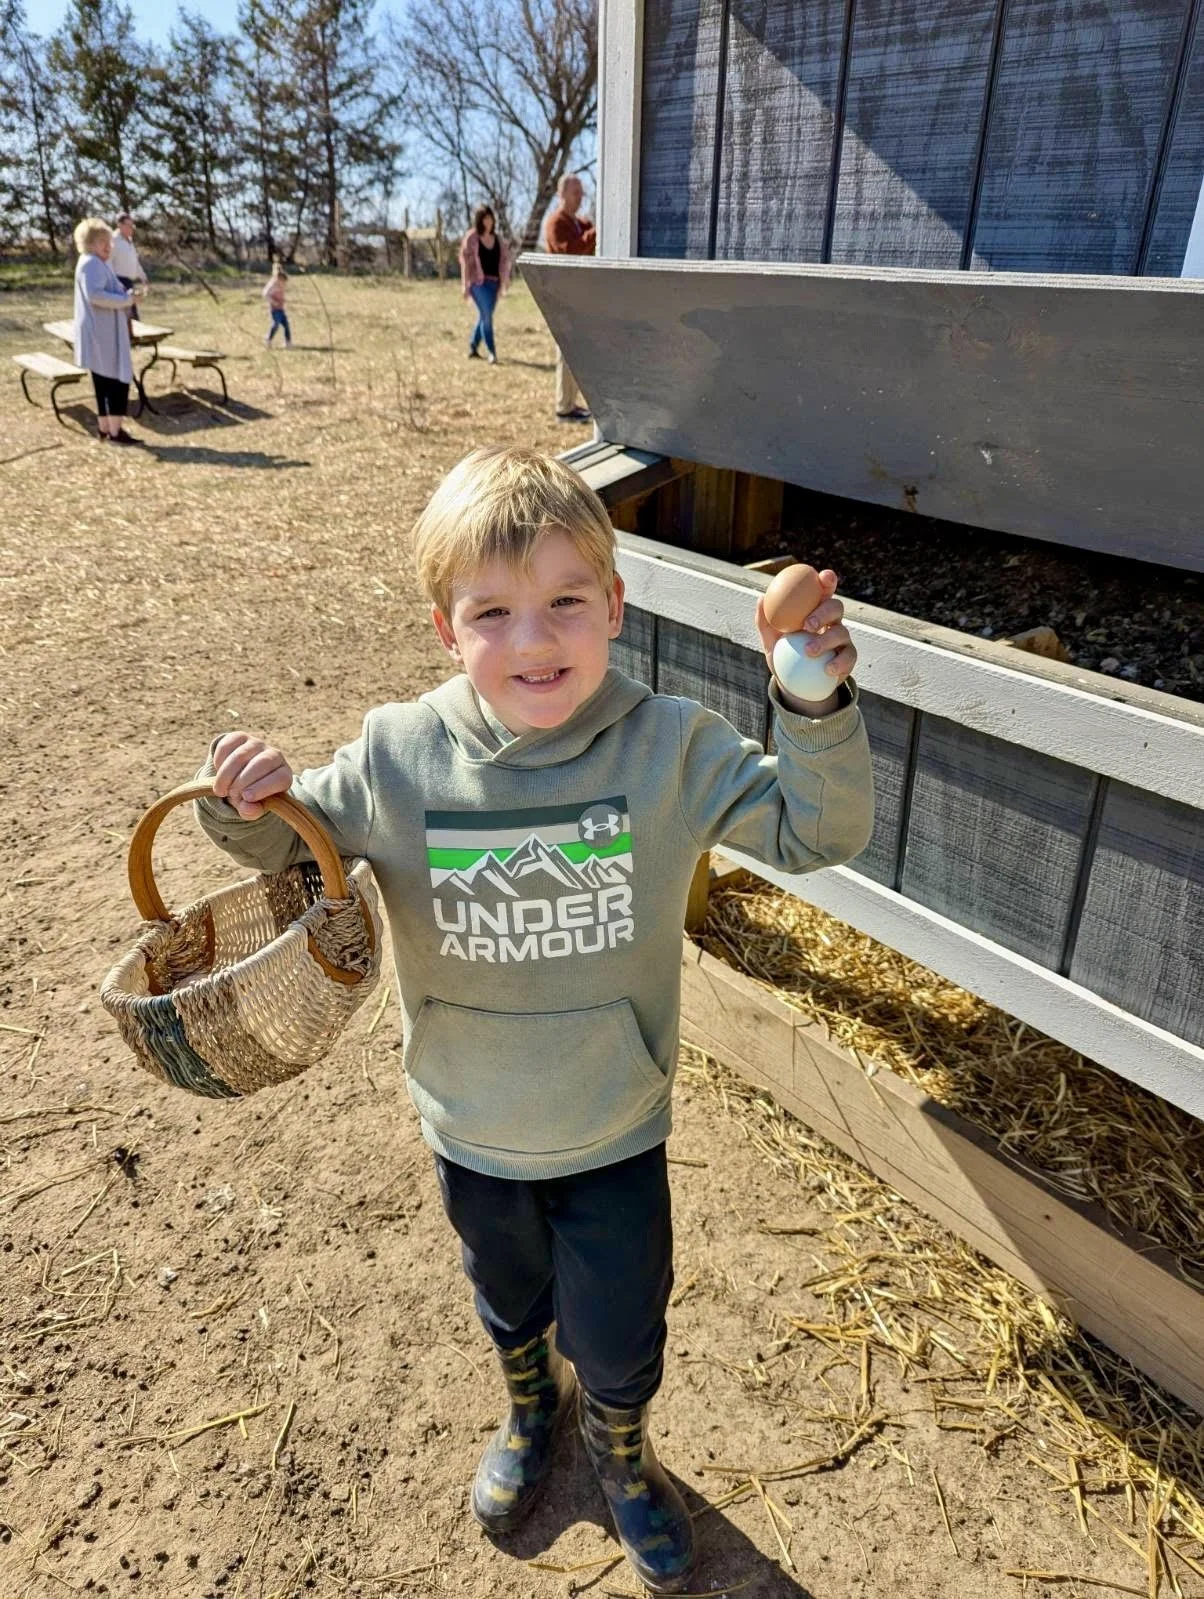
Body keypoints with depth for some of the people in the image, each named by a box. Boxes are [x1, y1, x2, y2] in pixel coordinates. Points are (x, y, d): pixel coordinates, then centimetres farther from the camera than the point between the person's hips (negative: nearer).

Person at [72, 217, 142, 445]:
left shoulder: (100, 264, 21)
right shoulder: (91, 263, -13)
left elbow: (110, 293, 27)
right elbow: (95, 295, -25)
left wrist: (129, 293, 8)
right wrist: (127, 299, -19)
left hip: (107, 332, 11)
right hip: (101, 333, -11)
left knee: (106, 381, 11)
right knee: (118, 380, -11)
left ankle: (104, 428, 15)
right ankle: (115, 431, -11)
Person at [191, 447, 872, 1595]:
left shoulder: (669, 746, -21)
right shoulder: (397, 758, -18)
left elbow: (816, 833, -18)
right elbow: (297, 844, -1)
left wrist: (817, 706, -34)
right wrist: (250, 809, -24)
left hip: (617, 1133, -1)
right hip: (471, 1133, 2)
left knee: (620, 1343, 22)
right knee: (510, 1307, 31)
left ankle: (619, 1449, 59)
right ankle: (528, 1411, 67)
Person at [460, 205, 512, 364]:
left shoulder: (497, 238, 12)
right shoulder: (471, 238, -4)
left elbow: (504, 258, 15)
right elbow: (465, 261, -6)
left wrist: (505, 278, 4)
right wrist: (466, 285, -10)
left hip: (493, 282, 6)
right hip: (478, 282, -6)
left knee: (484, 316, 11)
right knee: (486, 316, -13)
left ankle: (473, 348, 25)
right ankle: (491, 352, -12)